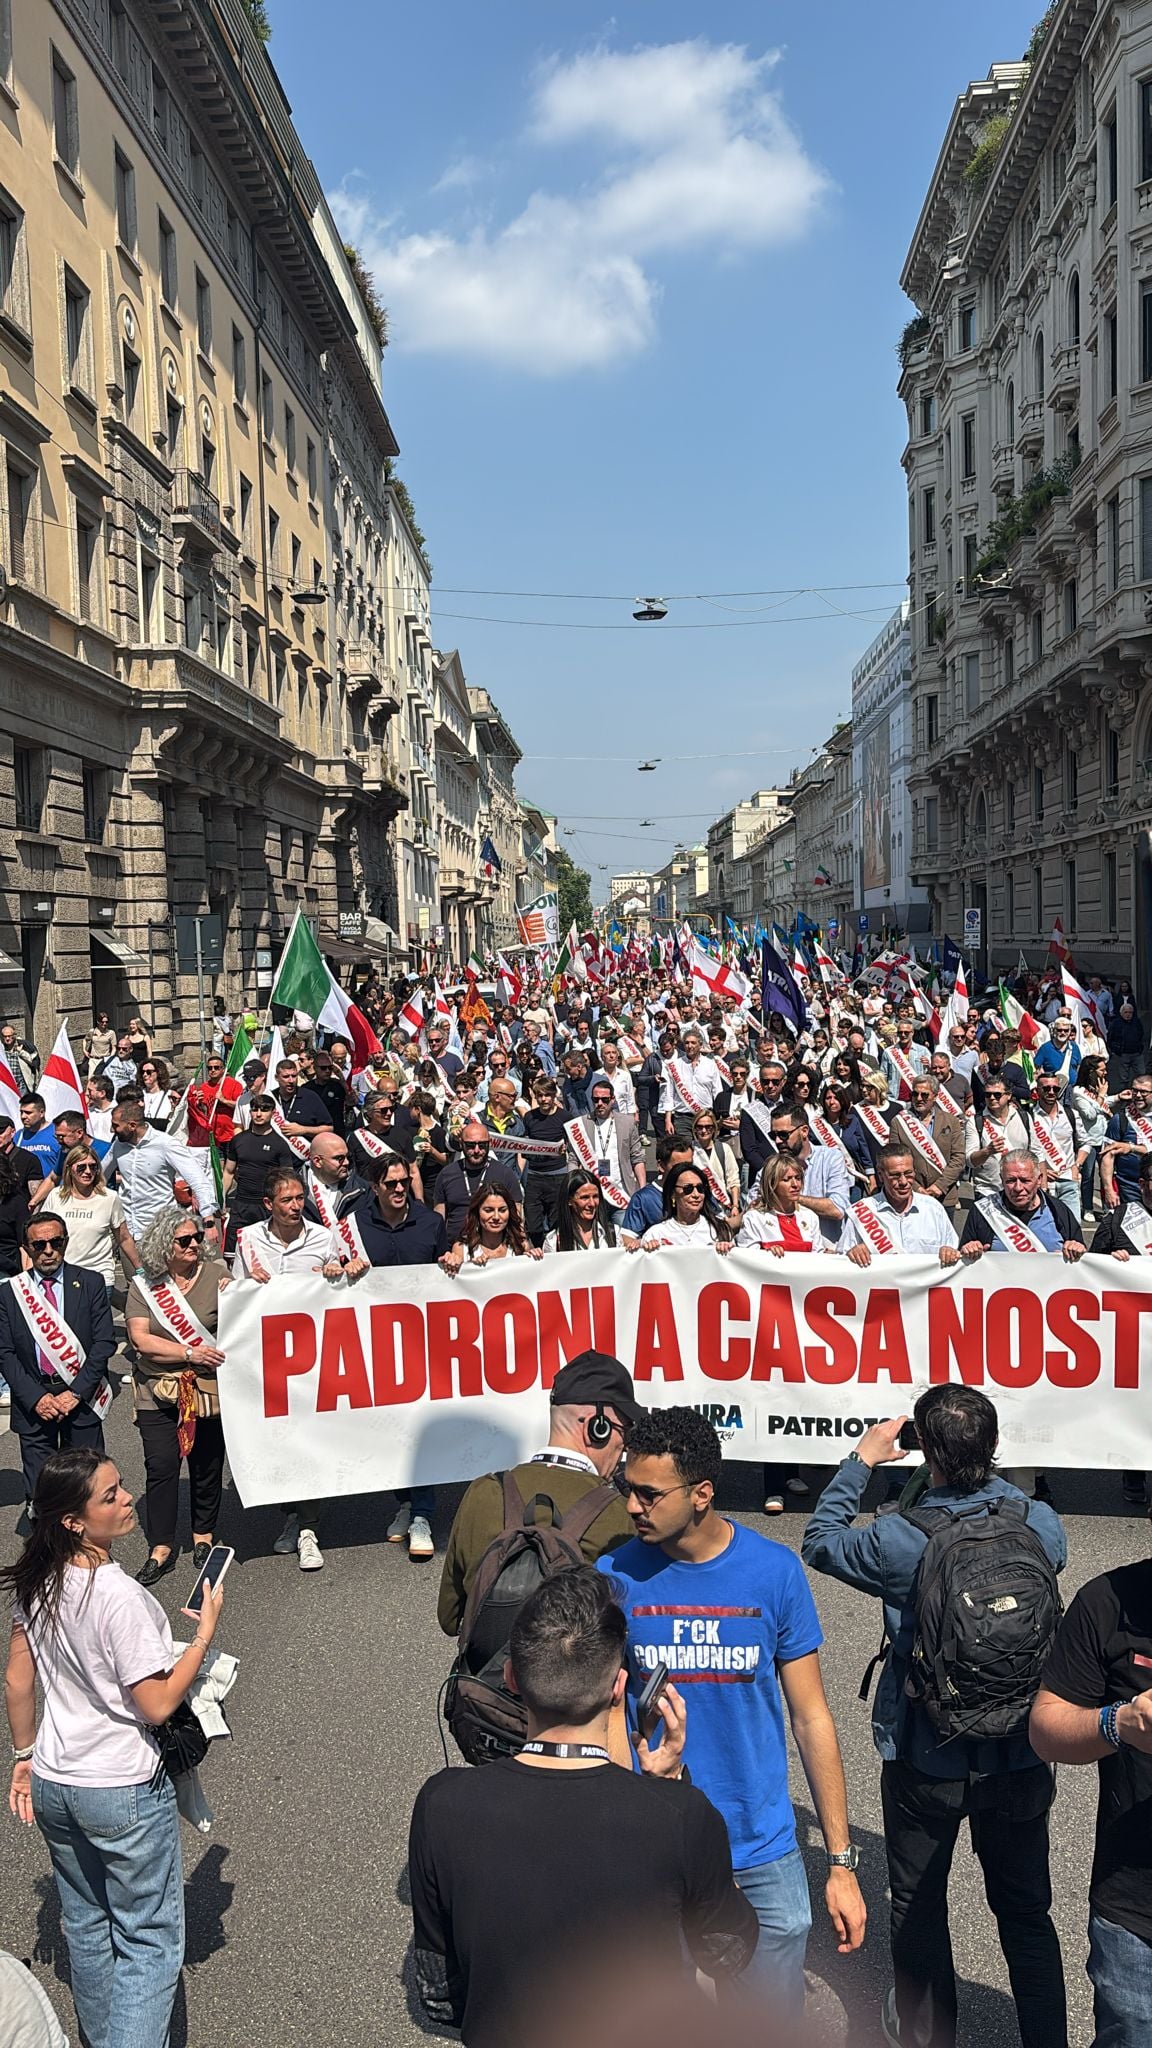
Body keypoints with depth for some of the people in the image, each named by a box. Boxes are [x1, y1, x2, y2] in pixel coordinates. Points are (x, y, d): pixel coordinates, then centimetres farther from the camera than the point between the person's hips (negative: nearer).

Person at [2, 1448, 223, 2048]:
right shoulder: (120, 1598, -29)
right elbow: (157, 1705, -22)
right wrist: (205, 1633, -15)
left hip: (53, 1785, 7)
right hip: (125, 1794, -7)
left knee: (86, 1925, 26)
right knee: (148, 1942, 9)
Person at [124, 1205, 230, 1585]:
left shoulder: (215, 1274, -2)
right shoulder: (144, 1286, 1)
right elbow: (141, 1339, -7)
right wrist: (189, 1353, -16)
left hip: (209, 1389, 0)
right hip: (158, 1393, 0)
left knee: (207, 1464, 9)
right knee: (160, 1466, -4)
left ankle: (203, 1534, 29)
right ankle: (161, 1548, 9)